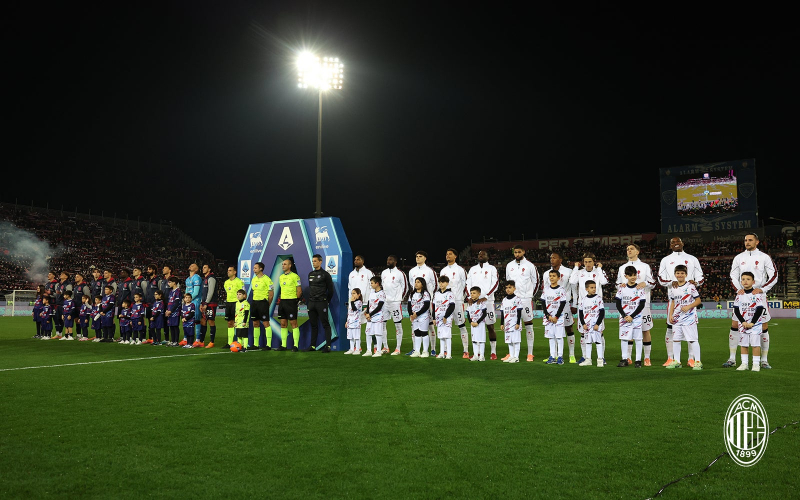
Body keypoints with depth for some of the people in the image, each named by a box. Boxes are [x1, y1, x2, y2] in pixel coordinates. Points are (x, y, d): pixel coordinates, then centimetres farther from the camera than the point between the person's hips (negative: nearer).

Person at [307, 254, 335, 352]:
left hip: (321, 303, -6)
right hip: (311, 303, 7)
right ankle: (313, 345, 16)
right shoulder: (310, 274, 14)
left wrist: (327, 301, -1)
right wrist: (308, 301, 14)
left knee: (325, 324, -4)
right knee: (313, 325, 10)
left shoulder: (325, 274, -5)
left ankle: (328, 346, -4)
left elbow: (330, 289, -3)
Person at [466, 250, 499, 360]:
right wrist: (470, 297, -3)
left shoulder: (492, 269, 5)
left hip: (487, 301, -4)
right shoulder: (472, 269, 17)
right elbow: (468, 284, 13)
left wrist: (485, 297, -15)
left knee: (490, 327, -3)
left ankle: (493, 352, 1)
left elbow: (495, 284, -5)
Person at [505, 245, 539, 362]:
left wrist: (531, 294, 3)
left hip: (526, 299, -4)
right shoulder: (509, 266, 10)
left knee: (528, 324, 0)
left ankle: (530, 353, 3)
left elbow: (536, 281, 4)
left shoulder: (530, 265, -2)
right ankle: (512, 353, 10)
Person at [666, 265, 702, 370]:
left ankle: (698, 362, 1)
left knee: (692, 340, -5)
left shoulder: (690, 286, -6)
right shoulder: (673, 288, 9)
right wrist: (670, 315, 8)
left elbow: (698, 301, -4)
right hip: (677, 318, 6)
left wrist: (688, 307, -18)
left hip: (689, 318, -5)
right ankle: (676, 361, 17)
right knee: (675, 339, 8)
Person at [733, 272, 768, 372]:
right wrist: (743, 322, -9)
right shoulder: (739, 295, 4)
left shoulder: (757, 294, -6)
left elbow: (759, 310, -9)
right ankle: (744, 363, 14)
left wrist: (752, 323, -12)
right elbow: (736, 310, 2)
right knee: (743, 344, 6)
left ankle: (756, 364, 5)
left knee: (755, 344, -4)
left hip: (755, 324, -3)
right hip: (743, 324, 4)